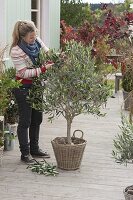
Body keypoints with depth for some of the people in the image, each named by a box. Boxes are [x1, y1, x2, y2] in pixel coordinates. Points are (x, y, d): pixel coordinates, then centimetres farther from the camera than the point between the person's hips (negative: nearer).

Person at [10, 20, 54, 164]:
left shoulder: (37, 41, -3)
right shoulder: (16, 51, -22)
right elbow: (24, 73, -23)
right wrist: (43, 69, -29)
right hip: (23, 87, -7)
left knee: (37, 118, 15)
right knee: (25, 120, 1)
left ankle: (35, 148, 30)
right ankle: (25, 153, 13)